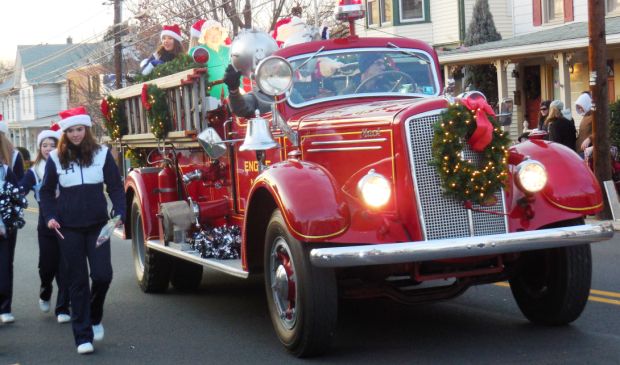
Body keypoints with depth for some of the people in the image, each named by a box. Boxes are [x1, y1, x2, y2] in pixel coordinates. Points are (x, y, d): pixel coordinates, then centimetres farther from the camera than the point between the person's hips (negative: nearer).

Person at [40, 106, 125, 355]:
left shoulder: (102, 154, 1)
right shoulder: (56, 158, 2)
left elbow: (115, 186, 3)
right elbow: (47, 192, 12)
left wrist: (119, 213, -11)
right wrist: (50, 217, -2)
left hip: (98, 225, 0)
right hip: (69, 229, 0)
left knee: (102, 274, -7)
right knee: (77, 282, 2)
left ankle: (94, 317, 23)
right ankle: (83, 336, 7)